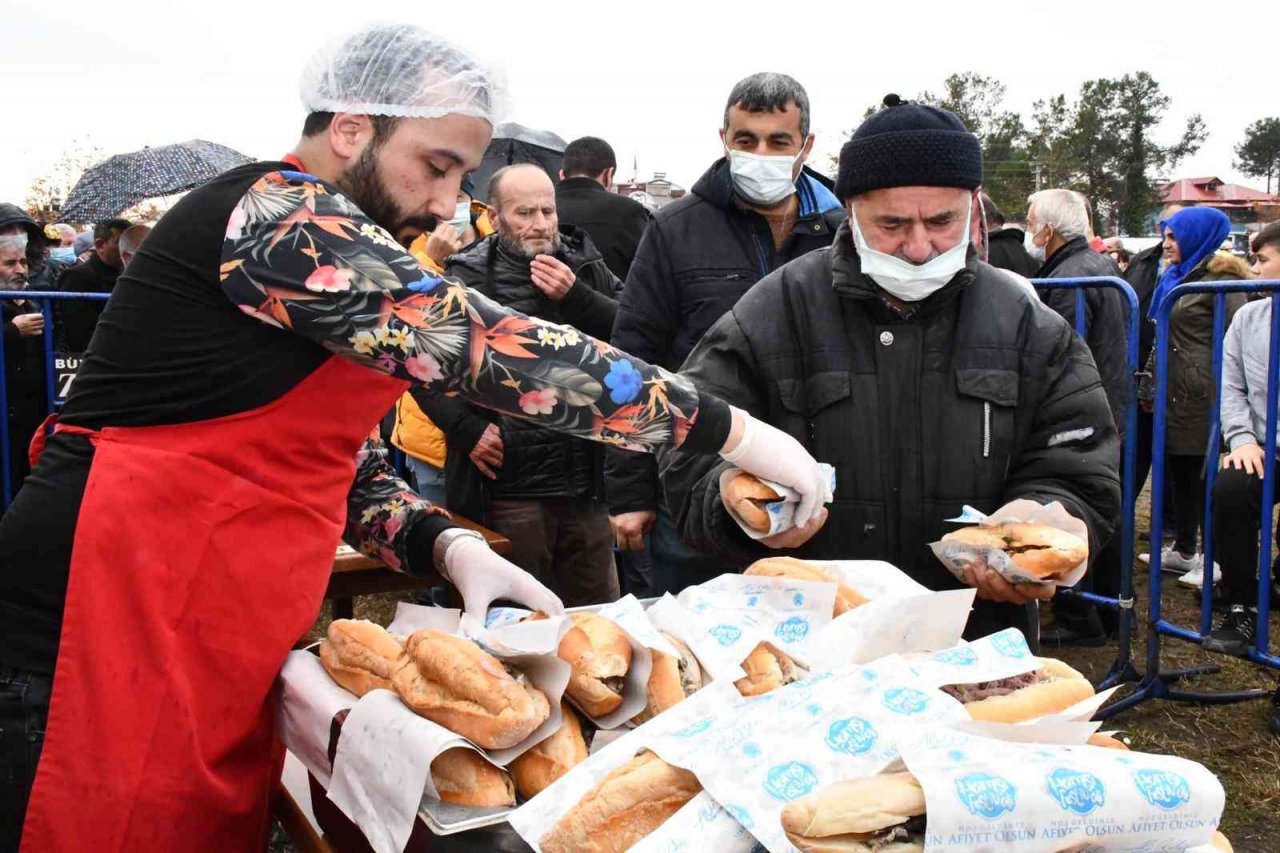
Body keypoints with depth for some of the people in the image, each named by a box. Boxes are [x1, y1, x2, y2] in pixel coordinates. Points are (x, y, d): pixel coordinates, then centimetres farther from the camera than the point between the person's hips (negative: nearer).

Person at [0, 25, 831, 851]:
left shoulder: (325, 244, 15)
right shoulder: (277, 219, -16)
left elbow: (348, 462, 16)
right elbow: (485, 345, -24)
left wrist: (450, 546, -3)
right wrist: (730, 430, -19)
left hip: (212, 645, 9)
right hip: (119, 621, -9)